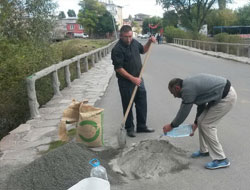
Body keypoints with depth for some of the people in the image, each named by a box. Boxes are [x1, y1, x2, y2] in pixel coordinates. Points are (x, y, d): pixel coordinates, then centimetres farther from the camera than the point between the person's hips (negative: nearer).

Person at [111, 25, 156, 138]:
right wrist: (133, 79, -21)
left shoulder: (134, 42, 4)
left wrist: (149, 42, 6)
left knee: (142, 104, 12)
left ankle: (141, 126, 26)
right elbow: (118, 68, -20)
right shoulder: (117, 49, -18)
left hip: (138, 79, 7)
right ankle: (129, 128, 20)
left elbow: (143, 50, 24)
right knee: (128, 106, 5)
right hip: (126, 82, -7)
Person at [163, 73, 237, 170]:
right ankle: (204, 150, 27)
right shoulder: (189, 84, 11)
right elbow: (201, 103, 18)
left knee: (207, 125, -6)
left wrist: (171, 126, 3)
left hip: (227, 97, -10)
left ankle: (221, 159, 1)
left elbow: (183, 112, -11)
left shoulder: (188, 89, -19)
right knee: (202, 121, 13)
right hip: (223, 93, 10)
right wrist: (196, 122, 20)